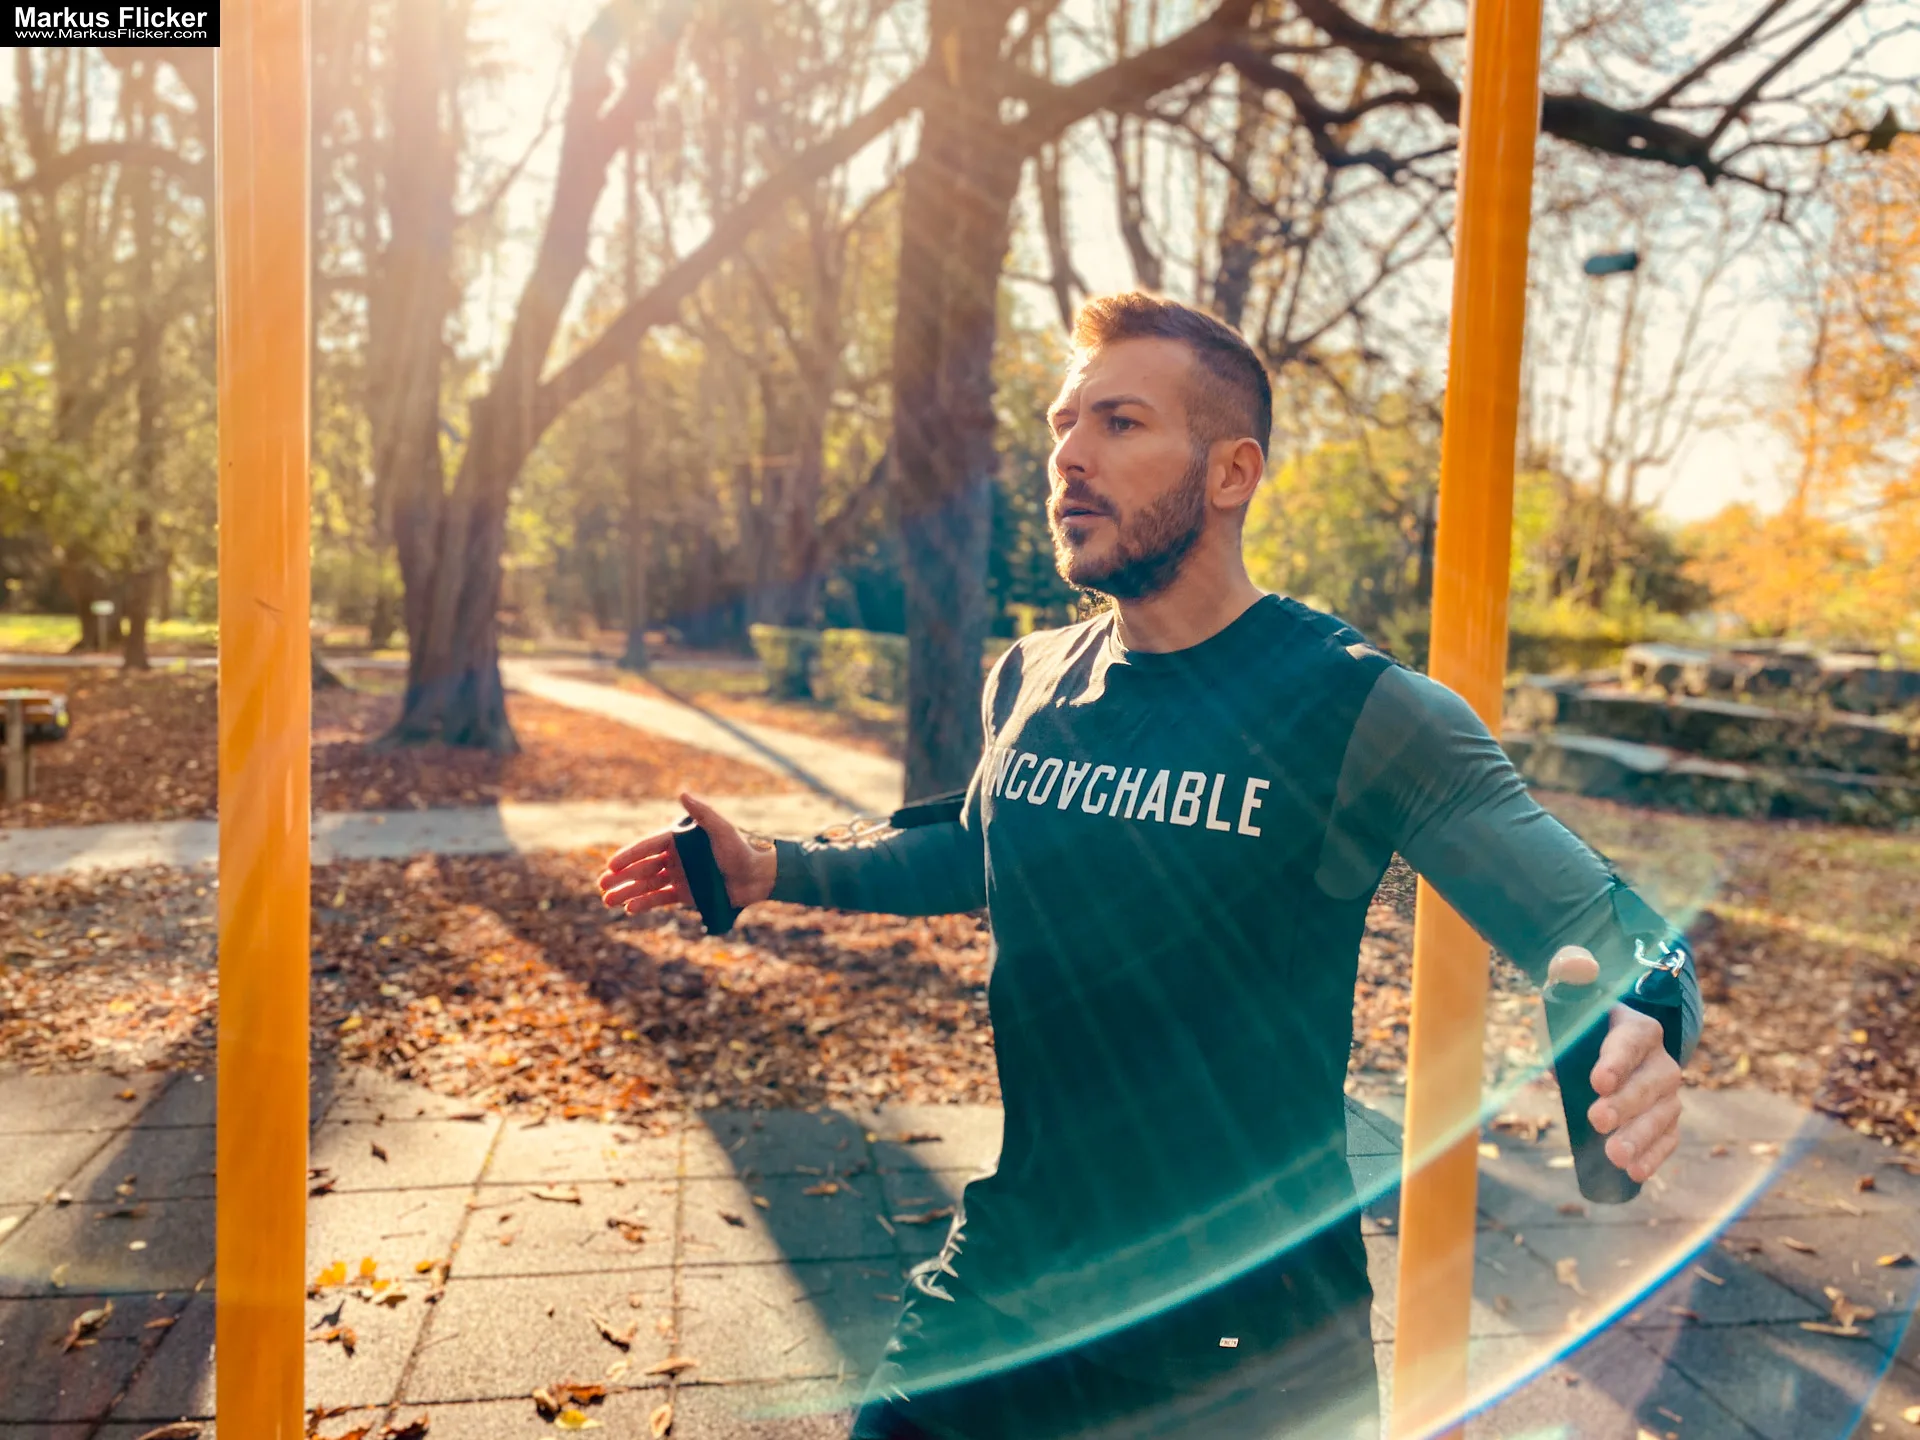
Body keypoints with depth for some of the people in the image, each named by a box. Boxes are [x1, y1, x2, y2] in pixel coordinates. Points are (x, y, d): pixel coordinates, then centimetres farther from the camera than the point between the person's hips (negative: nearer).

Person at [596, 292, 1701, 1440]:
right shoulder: (1028, 682, -1)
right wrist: (772, 869, 12)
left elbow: (1605, 924, -19)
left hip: (1245, 1325, -3)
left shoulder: (1360, 712, -17)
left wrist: (1637, 1032, -42)